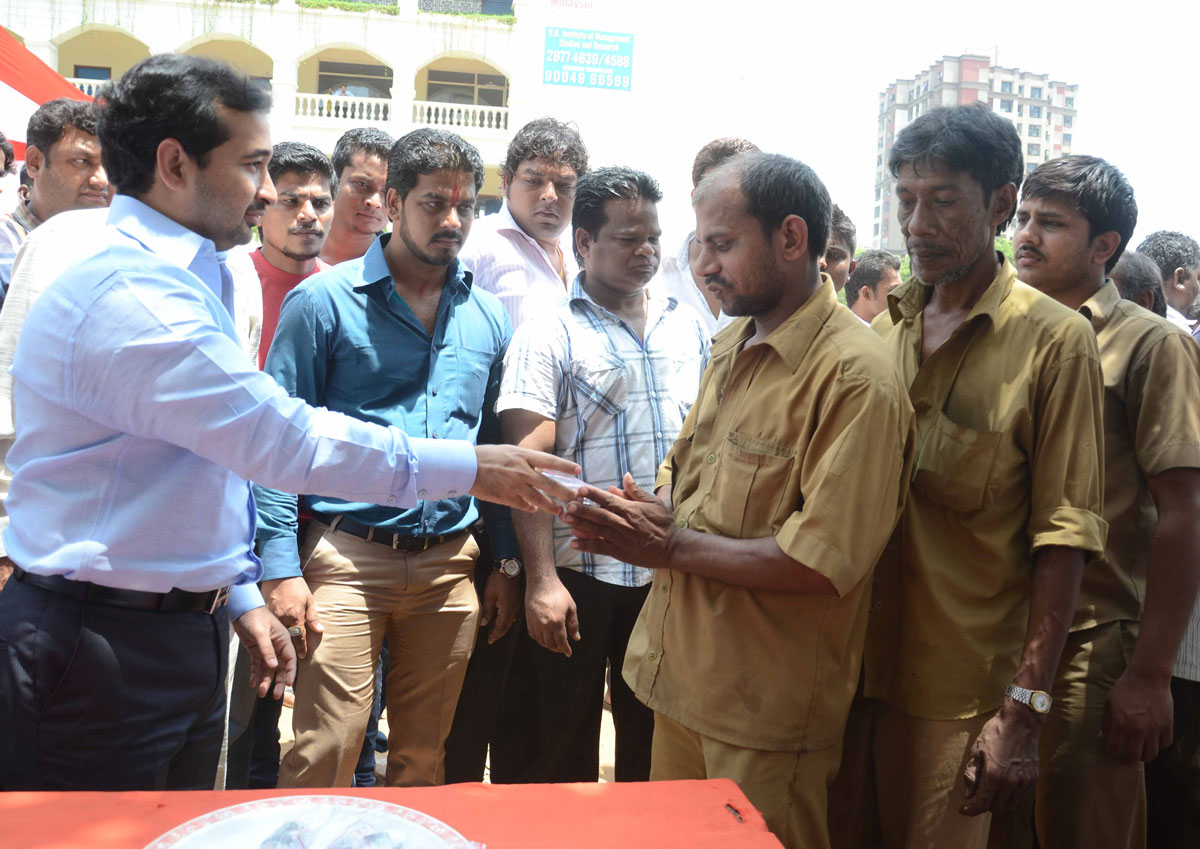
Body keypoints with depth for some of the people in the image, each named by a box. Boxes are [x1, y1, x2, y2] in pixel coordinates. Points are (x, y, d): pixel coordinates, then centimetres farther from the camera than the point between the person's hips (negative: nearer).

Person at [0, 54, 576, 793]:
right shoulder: (131, 294, -21)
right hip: (99, 651, -9)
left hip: (185, 628, 9)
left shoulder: (185, 281, 13)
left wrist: (239, 594, 15)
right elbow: (283, 440, -24)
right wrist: (468, 467, -18)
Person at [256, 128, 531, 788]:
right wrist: (280, 566, -11)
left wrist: (507, 562, 14)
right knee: (323, 756, -4)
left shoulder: (487, 318, 11)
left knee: (423, 758, 14)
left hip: (451, 563, 4)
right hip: (347, 557, -4)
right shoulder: (324, 301, -2)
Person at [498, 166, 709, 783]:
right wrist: (542, 580, -17)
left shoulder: (690, 329, 9)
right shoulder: (548, 336, -5)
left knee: (654, 739, 17)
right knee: (566, 744, 11)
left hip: (673, 570, 4)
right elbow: (529, 461, -11)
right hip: (580, 574, -4)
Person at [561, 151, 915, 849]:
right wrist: (651, 512, -4)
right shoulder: (733, 346, 9)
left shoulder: (856, 377, -20)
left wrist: (674, 545, -18)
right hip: (682, 679, 8)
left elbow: (823, 563, -25)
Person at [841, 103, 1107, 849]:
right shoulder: (884, 331, 6)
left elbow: (1063, 536, -12)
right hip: (864, 667, 5)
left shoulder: (1054, 341, -8)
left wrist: (1025, 710, -16)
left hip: (963, 690, -4)